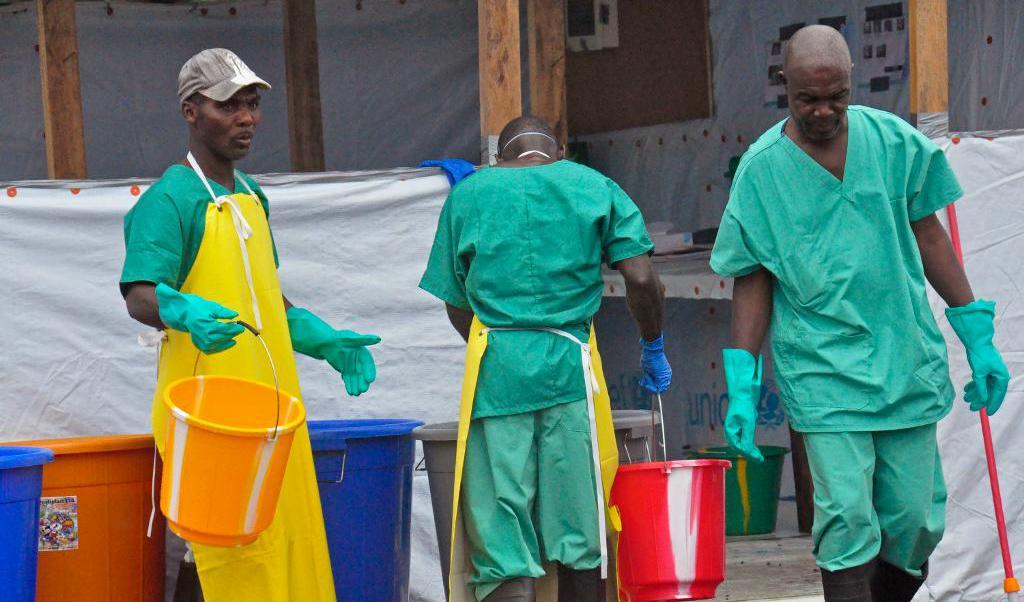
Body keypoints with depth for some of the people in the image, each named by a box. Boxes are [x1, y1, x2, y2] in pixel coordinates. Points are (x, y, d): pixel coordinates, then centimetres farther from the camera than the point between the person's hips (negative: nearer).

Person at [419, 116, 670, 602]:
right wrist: (653, 350, 15)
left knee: (502, 541, -3)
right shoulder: (593, 187, 9)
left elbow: (456, 306, 12)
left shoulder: (467, 195, 11)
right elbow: (642, 280, 0)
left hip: (495, 367, 0)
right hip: (570, 362, 0)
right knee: (579, 533, 9)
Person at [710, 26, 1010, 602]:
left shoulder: (895, 141, 2)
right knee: (847, 519, -11)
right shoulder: (761, 169, -3)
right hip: (823, 371, -2)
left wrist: (979, 339, 10)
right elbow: (753, 280, 3)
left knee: (916, 522, 3)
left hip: (907, 358, 2)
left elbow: (929, 235, 11)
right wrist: (743, 387, -2)